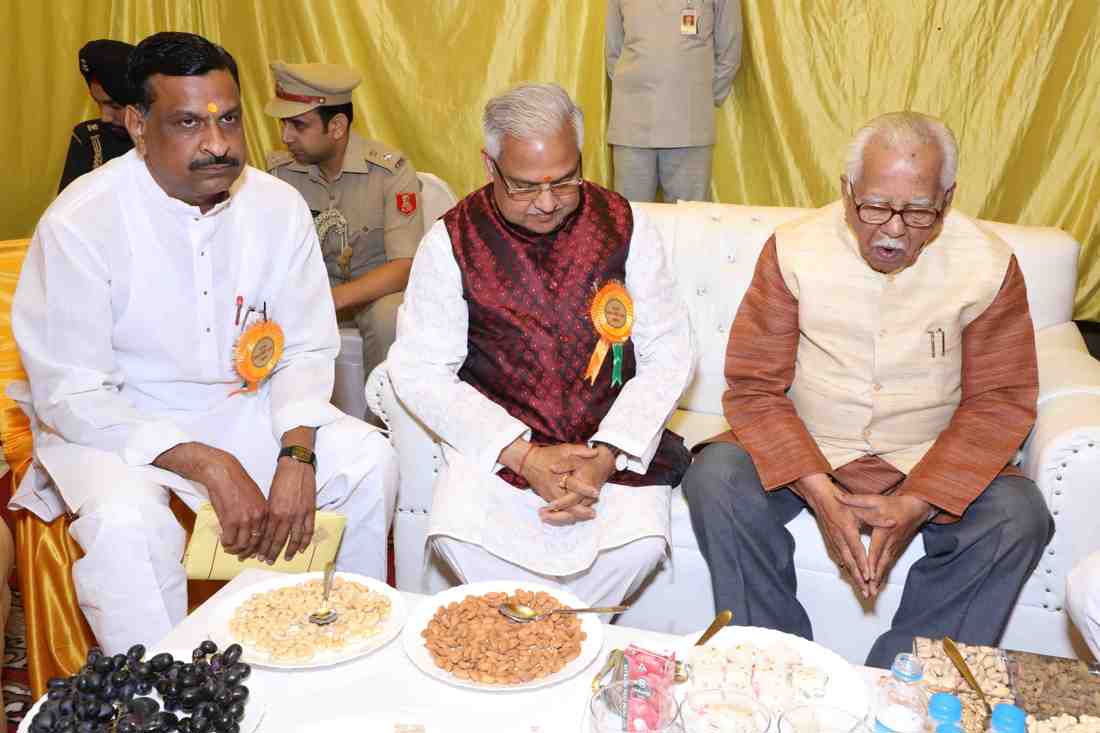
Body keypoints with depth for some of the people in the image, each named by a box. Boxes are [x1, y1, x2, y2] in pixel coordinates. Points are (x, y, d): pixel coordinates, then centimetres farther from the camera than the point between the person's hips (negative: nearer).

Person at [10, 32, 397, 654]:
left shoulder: (278, 206, -7)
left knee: (369, 458, -13)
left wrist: (297, 453, -19)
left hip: (243, 406, 4)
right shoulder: (80, 222, -18)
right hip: (112, 420, -4)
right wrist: (208, 466, -27)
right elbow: (69, 395, -17)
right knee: (127, 516, -34)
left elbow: (308, 349, 0)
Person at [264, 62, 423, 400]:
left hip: (378, 287, -3)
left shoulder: (390, 169, -17)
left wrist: (332, 298, -36)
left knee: (390, 317, -36)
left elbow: (405, 266, -23)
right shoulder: (280, 170, -4)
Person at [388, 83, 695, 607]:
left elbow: (668, 352, 0)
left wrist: (605, 455, -14)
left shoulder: (623, 225, 0)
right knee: (459, 533, -28)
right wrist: (523, 455, -17)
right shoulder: (453, 240, -3)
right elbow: (419, 369, -7)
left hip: (612, 439, 1)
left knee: (639, 540, -26)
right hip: (498, 439, 0)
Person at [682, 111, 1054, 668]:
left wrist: (916, 504, -19)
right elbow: (754, 387, -10)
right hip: (806, 451, 0)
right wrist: (820, 496, -23)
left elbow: (1000, 400, -5)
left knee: (1020, 517, -24)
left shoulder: (988, 265, -8)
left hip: (929, 460, 1)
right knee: (715, 480, -26)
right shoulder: (794, 251, -10)